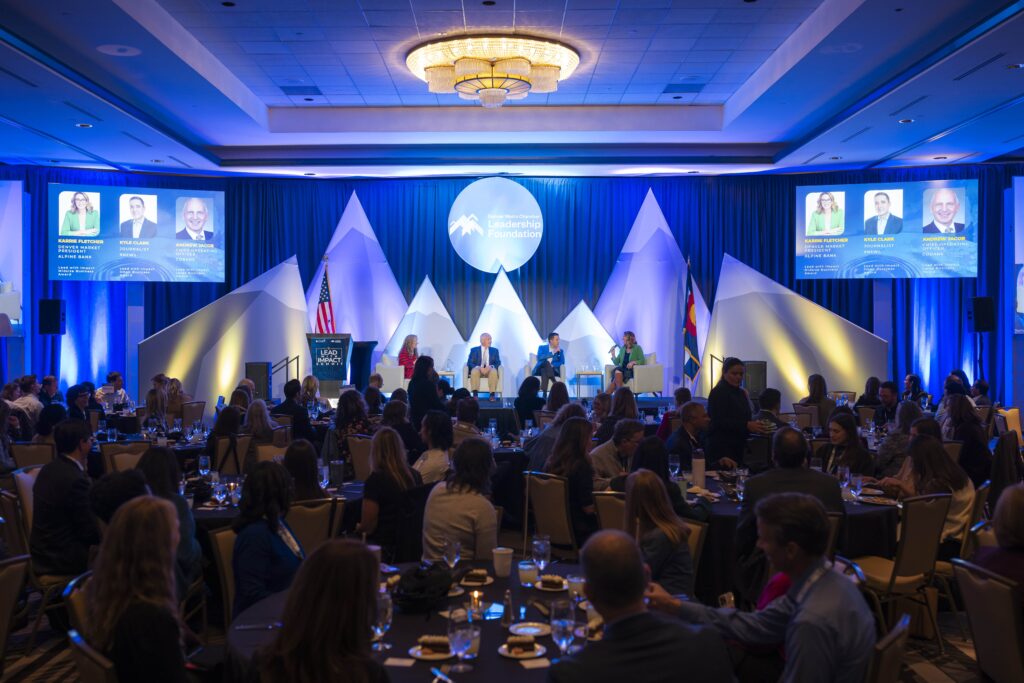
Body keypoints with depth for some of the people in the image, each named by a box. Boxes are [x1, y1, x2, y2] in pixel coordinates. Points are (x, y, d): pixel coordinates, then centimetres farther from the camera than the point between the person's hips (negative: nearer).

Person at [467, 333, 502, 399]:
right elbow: (469, 363, 0)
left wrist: (490, 367, -17)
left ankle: (492, 395, -35)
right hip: (477, 369, -1)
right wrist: (479, 367, -19)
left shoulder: (494, 350, 13)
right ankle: (475, 395, -37)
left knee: (494, 372, -35)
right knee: (474, 371, -36)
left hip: (490, 369, 1)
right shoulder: (474, 350, 8)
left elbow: (498, 363, 5)